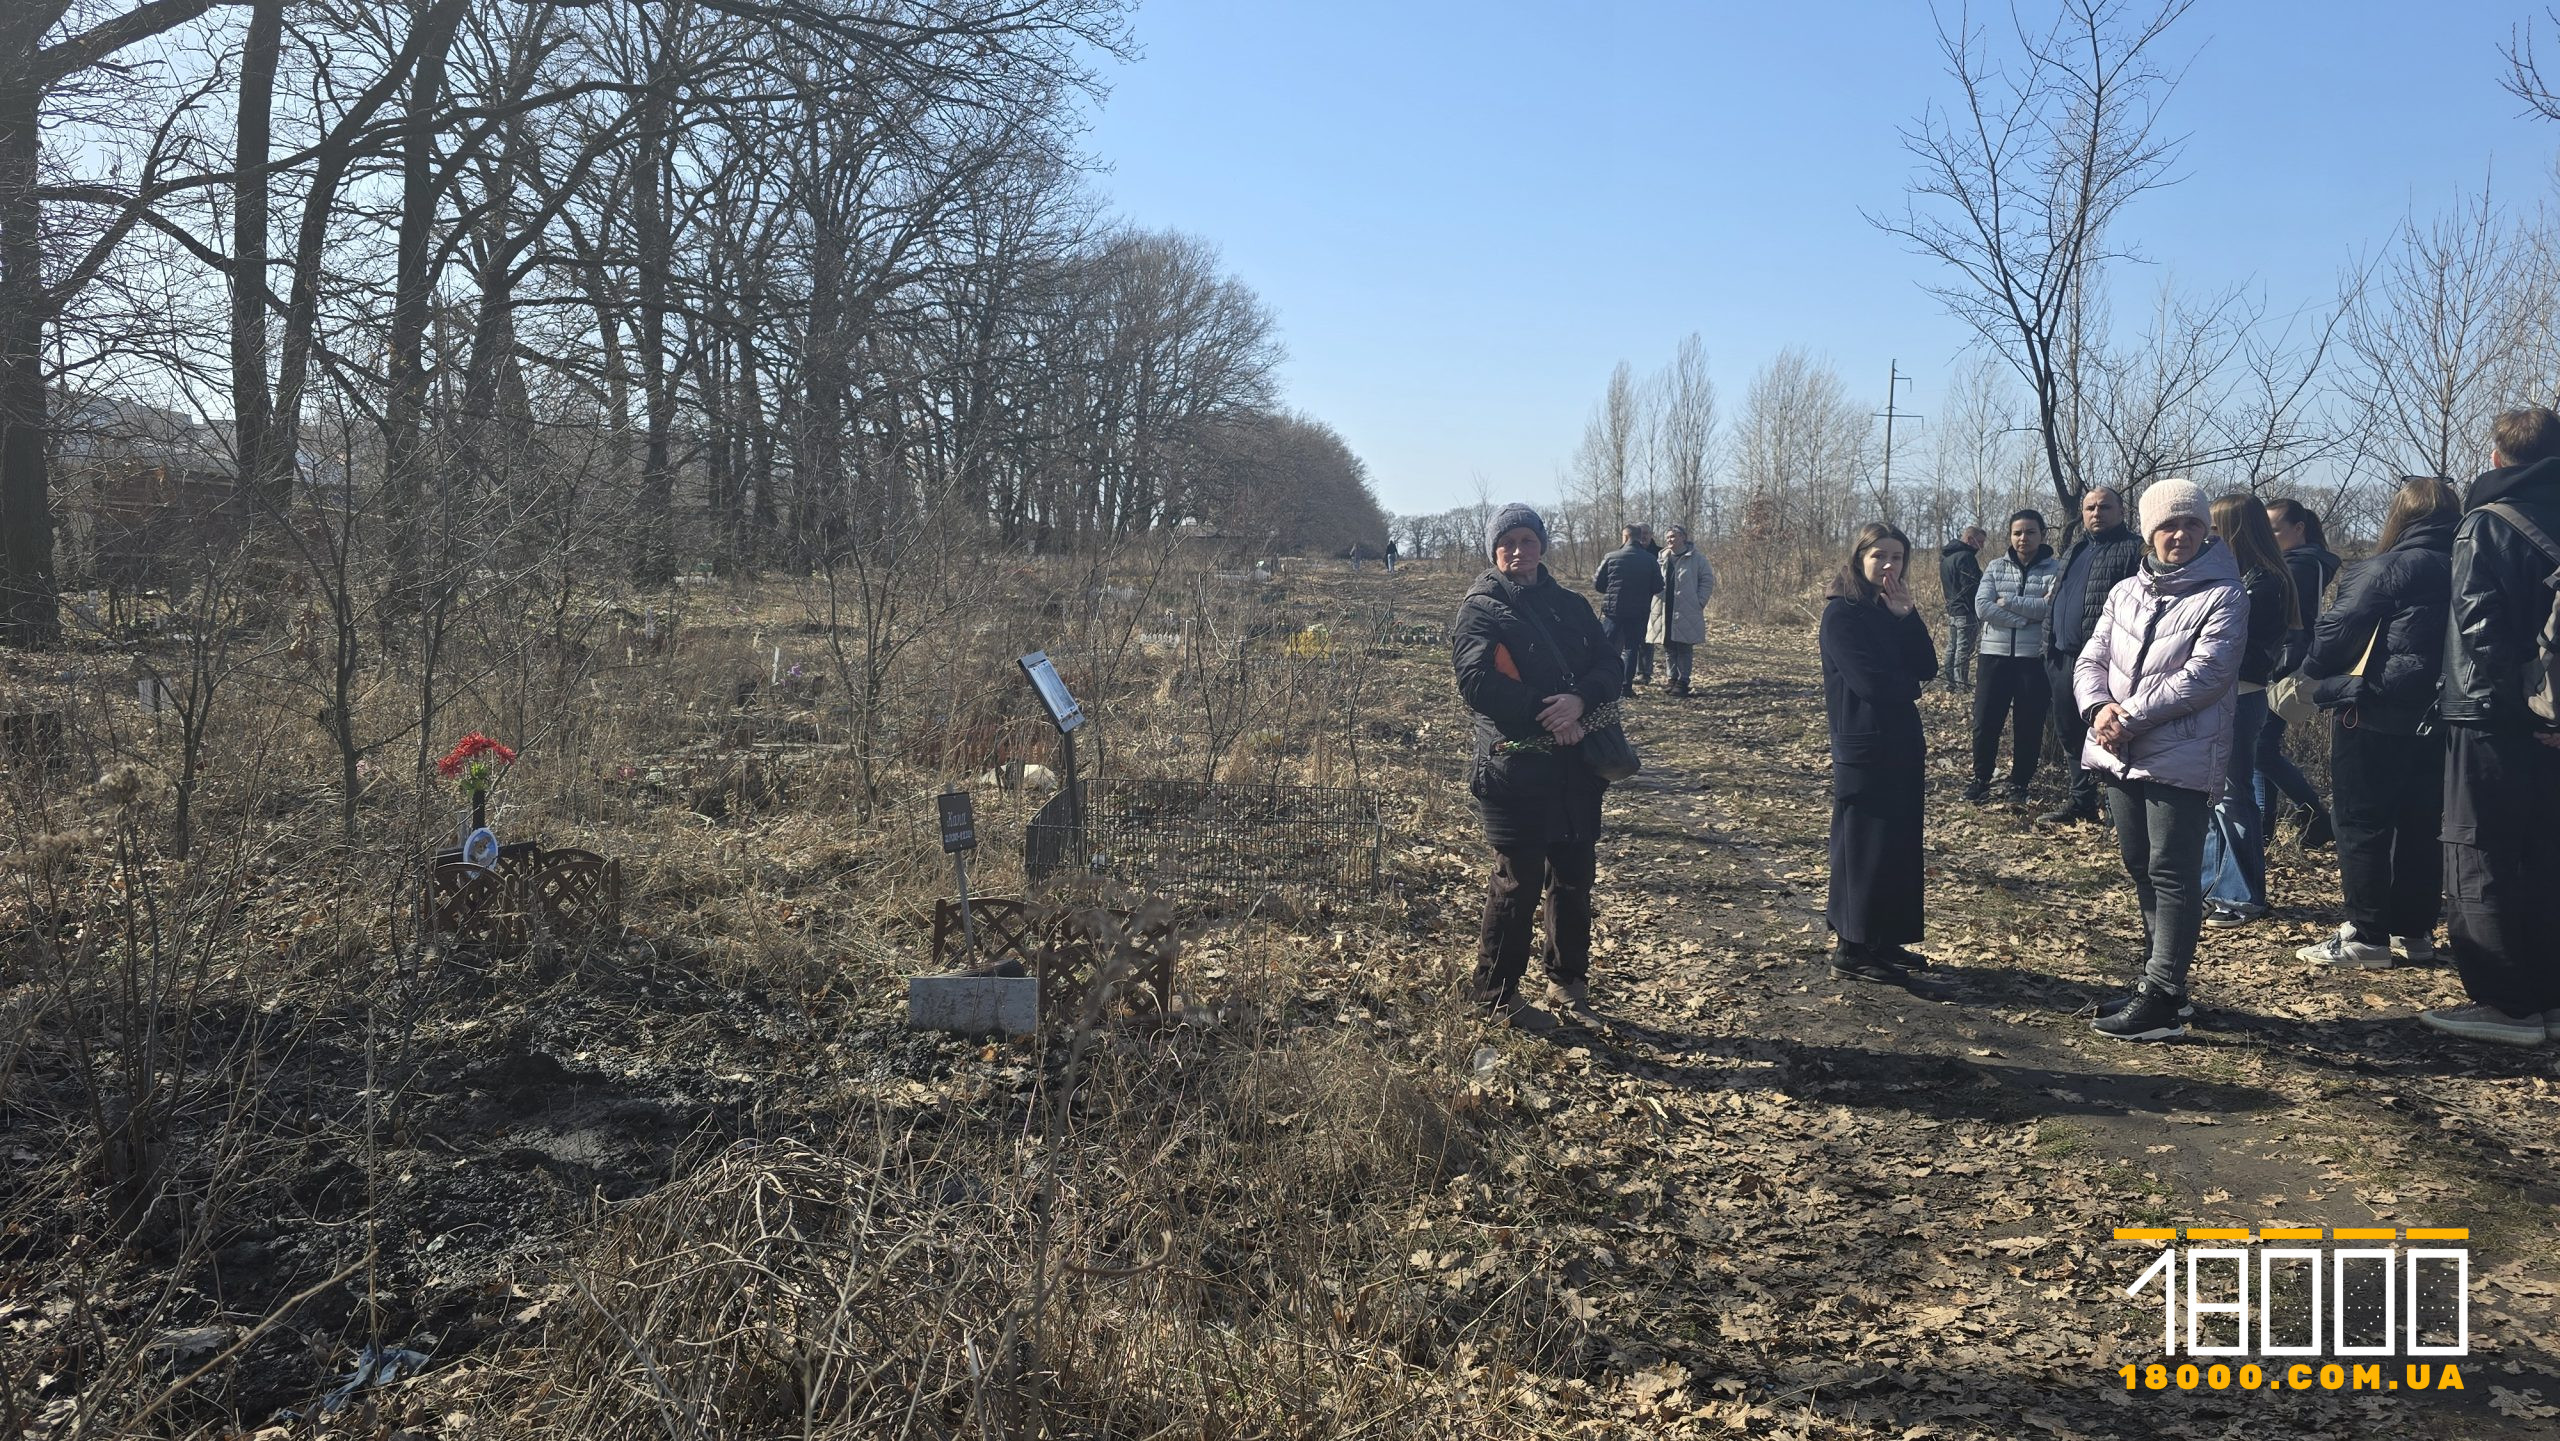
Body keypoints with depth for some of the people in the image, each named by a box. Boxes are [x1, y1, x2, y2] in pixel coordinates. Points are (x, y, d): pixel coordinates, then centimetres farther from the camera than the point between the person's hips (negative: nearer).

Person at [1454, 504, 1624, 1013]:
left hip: (1576, 765, 6)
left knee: (1574, 875, 13)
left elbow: (1608, 664, 3)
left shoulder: (1570, 605, 14)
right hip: (1516, 765, -5)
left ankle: (1568, 978, 31)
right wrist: (1544, 713, -20)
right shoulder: (1480, 608, -3)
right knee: (1517, 882, -2)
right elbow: (1476, 681, -17)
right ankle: (1494, 994, 13)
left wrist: (1580, 700, -18)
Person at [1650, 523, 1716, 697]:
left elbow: (1707, 580, -1)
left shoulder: (1696, 559, -2)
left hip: (1686, 612, -5)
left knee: (1684, 648, -3)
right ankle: (1673, 679, 18)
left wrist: (1699, 602, -8)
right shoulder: (1662, 558, 11)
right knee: (1669, 647, 8)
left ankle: (1682, 682, 1)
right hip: (1665, 611, 5)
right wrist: (1657, 600, 6)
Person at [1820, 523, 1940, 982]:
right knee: (1861, 846, -4)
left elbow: (1927, 668, 2)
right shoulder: (1841, 613, -11)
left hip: (1900, 743, 8)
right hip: (1862, 746, -8)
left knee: (1899, 843, 11)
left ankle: (1884, 941, 20)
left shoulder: (1895, 610, 12)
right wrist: (1911, 687, -2)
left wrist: (1907, 616, -8)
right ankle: (1849, 949, 4)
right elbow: (1869, 681, -20)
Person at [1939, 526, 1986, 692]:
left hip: (1952, 610, 9)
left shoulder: (1946, 557, 15)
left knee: (1952, 647, 14)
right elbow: (1973, 586, -19)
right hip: (1966, 612, -9)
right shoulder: (1966, 556, -16)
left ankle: (1950, 682, 19)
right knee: (1964, 649, -6)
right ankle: (1962, 684, -4)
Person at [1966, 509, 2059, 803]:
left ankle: (2020, 781, 23)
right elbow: (1982, 608, -9)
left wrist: (2008, 601, -14)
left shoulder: (2053, 570, 0)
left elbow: (2053, 608, -17)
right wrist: (2029, 615, -14)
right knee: (1985, 721, 3)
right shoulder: (1995, 567, 5)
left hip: (2034, 658, -1)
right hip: (1995, 655, 1)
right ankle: (1981, 778, 20)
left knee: (2029, 724, 7)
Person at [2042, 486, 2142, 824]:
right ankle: (2081, 800, 27)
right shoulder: (2073, 553, 21)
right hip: (2065, 659, 9)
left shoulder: (2134, 550, -6)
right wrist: (2049, 646, 18)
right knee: (2069, 732, 15)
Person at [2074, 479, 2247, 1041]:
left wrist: (2130, 718, -18)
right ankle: (2158, 979, 28)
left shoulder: (2222, 596, -7)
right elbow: (2091, 661, 10)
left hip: (2180, 758, -7)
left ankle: (2160, 1001, -3)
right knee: (2142, 869, 15)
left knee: (2173, 876, -5)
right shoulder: (2126, 592, 13)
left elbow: (2202, 676, -17)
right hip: (2122, 757, 7)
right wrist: (2098, 707, -11)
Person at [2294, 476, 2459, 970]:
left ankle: (2367, 937, 1)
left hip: (2373, 719, -7)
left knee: (2363, 827, 0)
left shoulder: (2385, 569, -14)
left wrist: (2314, 674, 5)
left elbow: (2335, 631, -13)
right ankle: (2416, 931, 20)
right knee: (2421, 826, 14)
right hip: (2436, 720, 7)